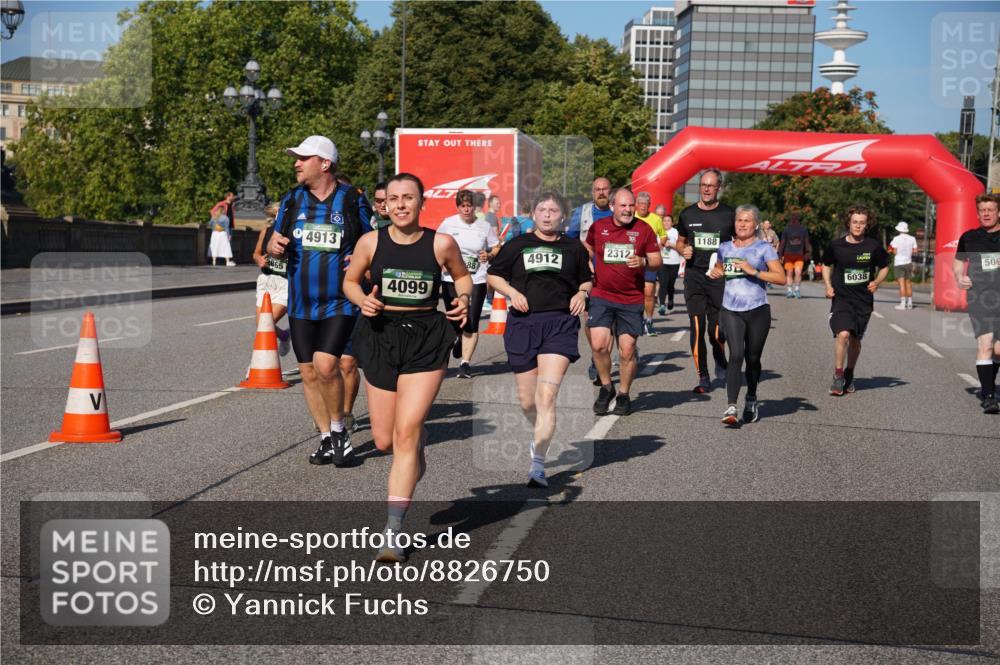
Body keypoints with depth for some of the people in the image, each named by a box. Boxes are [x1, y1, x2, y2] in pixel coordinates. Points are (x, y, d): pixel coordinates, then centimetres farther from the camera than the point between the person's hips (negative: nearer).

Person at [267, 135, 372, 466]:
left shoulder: (353, 200, -2)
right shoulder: (292, 200, 9)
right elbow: (274, 246, 15)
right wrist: (275, 246, -8)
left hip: (341, 302, -5)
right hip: (301, 304, 5)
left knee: (325, 365, -19)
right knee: (309, 373, 8)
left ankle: (339, 428, 4)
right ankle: (327, 438, 22)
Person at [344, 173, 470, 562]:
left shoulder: (441, 244, -4)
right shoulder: (370, 242, -1)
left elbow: (461, 275, 14)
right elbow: (350, 281, 13)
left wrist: (463, 299, -7)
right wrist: (363, 300, -8)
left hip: (426, 341, -2)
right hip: (381, 337, 3)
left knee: (405, 434, -12)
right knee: (384, 441, 8)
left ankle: (394, 531, -7)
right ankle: (420, 442, 46)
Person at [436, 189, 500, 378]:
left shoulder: (485, 226, 4)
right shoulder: (448, 224, 3)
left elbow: (497, 248, 13)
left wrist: (489, 255, -8)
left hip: (476, 280, 0)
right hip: (451, 279, 1)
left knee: (472, 323, -7)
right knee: (455, 322, 2)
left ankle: (465, 362, 2)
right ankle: (460, 339, 39)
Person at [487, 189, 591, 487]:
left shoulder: (573, 248, 12)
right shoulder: (517, 245, 10)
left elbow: (586, 280, 24)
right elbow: (493, 274, 16)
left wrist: (582, 294, 2)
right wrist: (512, 292, -2)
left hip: (560, 323, -2)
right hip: (522, 323, 2)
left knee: (546, 396, -17)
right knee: (527, 401, 9)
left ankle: (538, 464, -15)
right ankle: (542, 435, 41)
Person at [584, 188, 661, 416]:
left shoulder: (643, 230, 1)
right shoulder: (598, 227, 4)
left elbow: (657, 261, 3)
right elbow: (587, 251, 22)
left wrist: (643, 262, -17)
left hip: (631, 300, 0)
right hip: (601, 296, 1)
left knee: (627, 351, 1)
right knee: (599, 345, -12)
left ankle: (624, 395, 20)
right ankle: (606, 387, 11)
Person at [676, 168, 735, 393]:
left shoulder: (728, 214, 2)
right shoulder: (688, 214, 8)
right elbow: (680, 241, 20)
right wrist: (683, 250, -2)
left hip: (719, 277, -1)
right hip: (694, 275, 2)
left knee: (716, 330, -2)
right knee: (697, 327, -5)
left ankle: (720, 361, 32)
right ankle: (703, 378, 4)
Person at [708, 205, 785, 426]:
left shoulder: (764, 248, 1)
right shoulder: (725, 248, 13)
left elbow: (781, 277, -7)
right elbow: (719, 269, 33)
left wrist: (754, 271, -16)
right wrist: (715, 273, 9)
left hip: (757, 310, -1)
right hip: (730, 310, 1)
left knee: (752, 358, 9)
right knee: (736, 355, -16)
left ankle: (751, 401, 34)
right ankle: (731, 407, -21)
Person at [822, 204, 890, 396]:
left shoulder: (874, 246, -2)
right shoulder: (836, 245, -3)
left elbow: (884, 267, 14)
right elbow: (826, 265, 14)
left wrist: (877, 282, -5)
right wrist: (828, 286, 1)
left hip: (864, 300, 2)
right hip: (841, 298, -2)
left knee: (855, 339, 12)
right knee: (843, 334, -21)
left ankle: (849, 375, 33)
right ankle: (838, 376, -6)